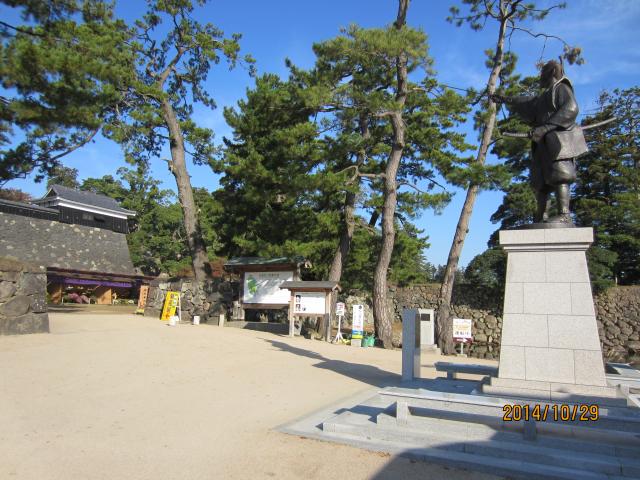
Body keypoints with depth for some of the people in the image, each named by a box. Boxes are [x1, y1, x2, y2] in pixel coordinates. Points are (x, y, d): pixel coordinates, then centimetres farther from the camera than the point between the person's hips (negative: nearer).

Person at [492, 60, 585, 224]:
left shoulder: (561, 88, 6)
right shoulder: (545, 96, 31)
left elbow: (571, 109, -12)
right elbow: (528, 103, 48)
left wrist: (546, 127, -21)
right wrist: (505, 99, 55)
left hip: (557, 140, -9)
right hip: (543, 144, 9)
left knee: (558, 176, -21)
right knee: (540, 181, 0)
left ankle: (564, 216, -30)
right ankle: (541, 218, -3)